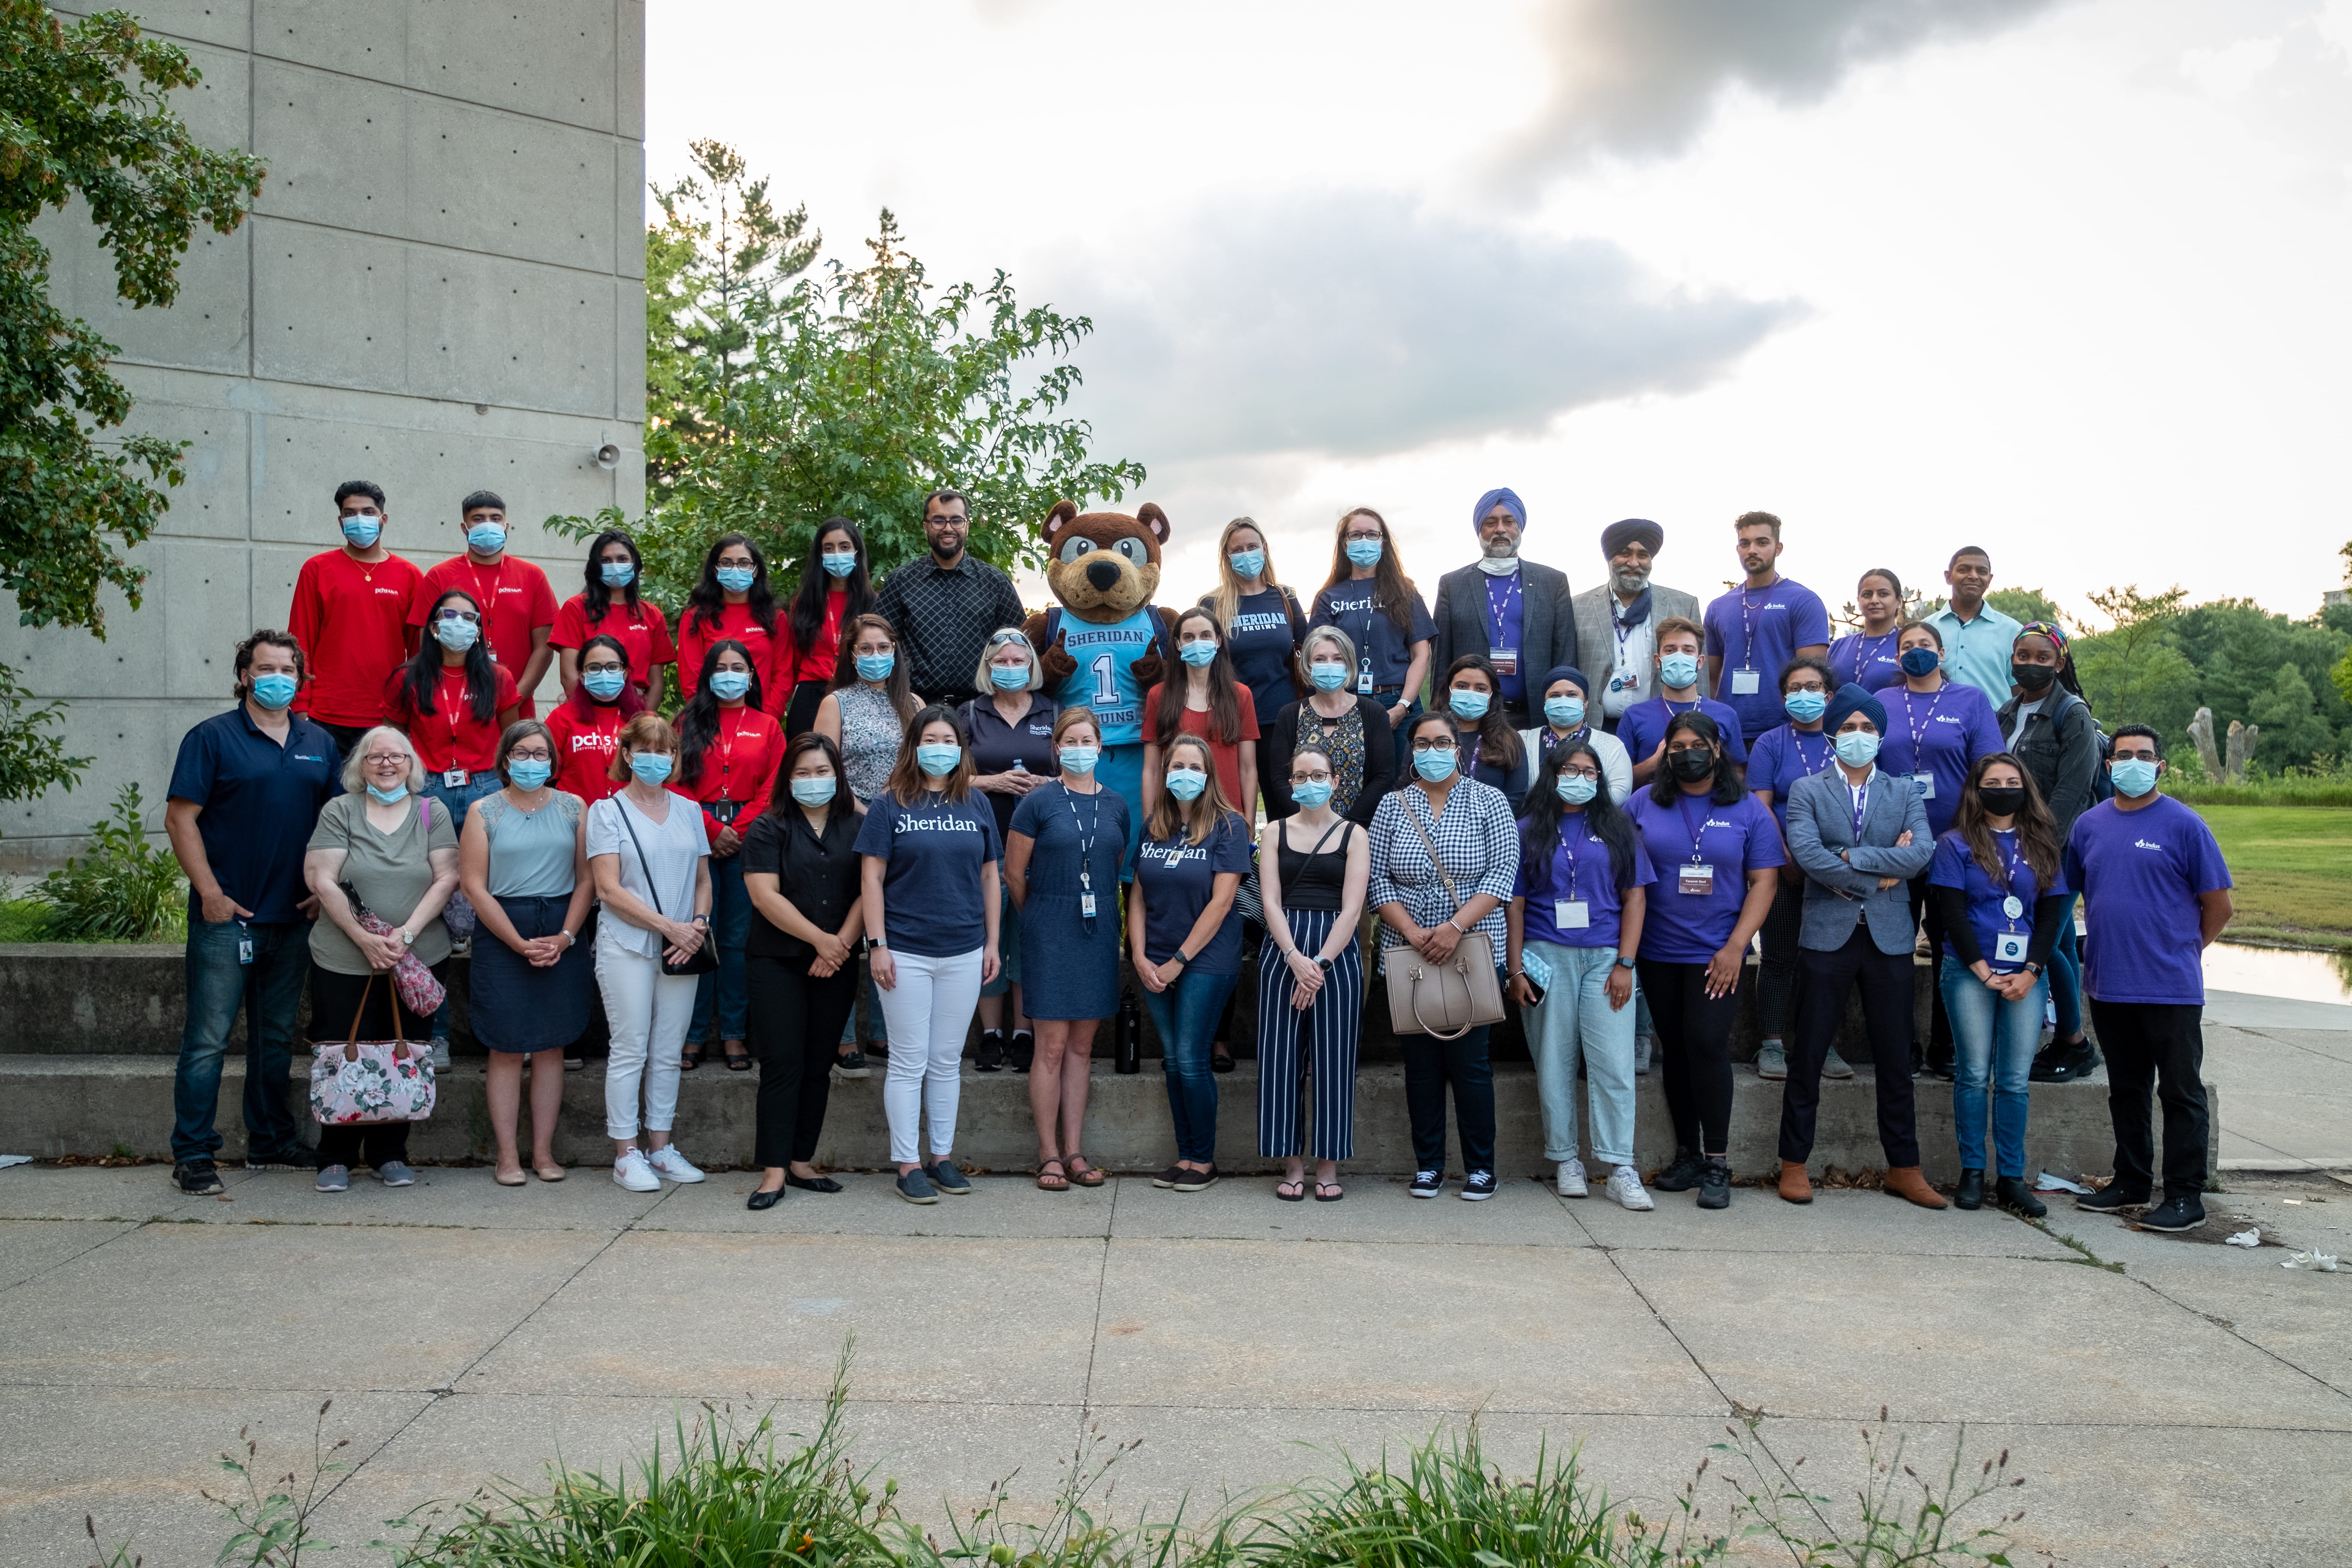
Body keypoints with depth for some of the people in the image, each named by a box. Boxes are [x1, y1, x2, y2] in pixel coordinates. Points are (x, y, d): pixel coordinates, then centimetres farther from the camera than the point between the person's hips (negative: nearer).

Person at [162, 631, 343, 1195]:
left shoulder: (319, 743, 11)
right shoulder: (213, 737, -3)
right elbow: (181, 818, -7)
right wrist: (210, 893, -13)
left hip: (294, 917, 5)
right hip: (227, 916, -5)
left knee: (277, 1037, 14)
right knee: (208, 1038, -3)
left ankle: (271, 1142, 24)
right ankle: (193, 1154, 4)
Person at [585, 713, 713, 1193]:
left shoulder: (688, 811, 13)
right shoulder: (607, 811, 0)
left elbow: (703, 879, 16)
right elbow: (609, 888, -7)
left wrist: (698, 923, -5)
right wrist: (668, 925, -14)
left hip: (682, 950, 4)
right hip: (627, 946, -4)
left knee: (668, 1052, 8)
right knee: (630, 1050, -1)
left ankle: (661, 1146, 16)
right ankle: (626, 1153, 6)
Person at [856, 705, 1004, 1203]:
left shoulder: (976, 808, 9)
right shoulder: (889, 806, -2)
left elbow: (989, 877, 13)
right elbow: (872, 877, -4)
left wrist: (992, 942, 9)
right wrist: (878, 944, -9)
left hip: (964, 954, 3)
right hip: (906, 953, -3)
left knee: (948, 1061, 11)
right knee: (909, 1062, 2)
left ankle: (943, 1157, 21)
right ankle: (908, 1164, 10)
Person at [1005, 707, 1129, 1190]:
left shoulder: (1116, 805, 8)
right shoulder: (1038, 802, -5)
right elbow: (1014, 873, -1)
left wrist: (1103, 913, 14)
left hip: (1100, 932, 4)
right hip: (1051, 933, -4)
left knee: (1082, 1046, 8)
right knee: (1052, 1045, -3)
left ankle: (1074, 1152, 14)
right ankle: (1049, 1155, 7)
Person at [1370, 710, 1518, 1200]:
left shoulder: (1488, 801, 2)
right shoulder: (1392, 807, 7)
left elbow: (1504, 870, -7)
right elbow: (1377, 877, 2)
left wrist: (1456, 926, -17)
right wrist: (1412, 932, -11)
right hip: (1408, 954, 2)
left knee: (1469, 1060, -1)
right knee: (1420, 1062, 6)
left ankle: (1481, 1166, 11)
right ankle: (1428, 1165, 15)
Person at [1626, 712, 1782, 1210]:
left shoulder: (1748, 810, 2)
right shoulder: (1644, 805, 5)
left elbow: (1763, 882, 0)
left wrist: (1735, 947, -9)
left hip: (1716, 955, -2)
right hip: (1657, 953, 2)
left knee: (1707, 1045, -11)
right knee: (1675, 1050, 8)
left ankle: (1717, 1164, -2)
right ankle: (1687, 1156, 19)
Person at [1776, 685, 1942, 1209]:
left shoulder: (1906, 795, 12)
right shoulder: (1807, 791, 5)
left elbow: (1922, 853, -6)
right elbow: (1806, 852, -12)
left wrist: (1852, 858, -12)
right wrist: (1878, 877, -10)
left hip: (1889, 938, 2)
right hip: (1827, 935, -2)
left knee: (1895, 1059, 8)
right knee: (1807, 1056, 2)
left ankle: (1904, 1169, 18)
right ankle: (1794, 1163, 11)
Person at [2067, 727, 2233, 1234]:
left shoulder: (2184, 825, -6)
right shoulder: (2090, 825, 8)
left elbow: (2218, 905, -1)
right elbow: (2072, 890, 19)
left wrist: (2182, 950, 6)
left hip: (2171, 988, -5)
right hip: (2108, 984, 5)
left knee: (2181, 1093, 2)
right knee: (2125, 1091, 16)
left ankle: (2186, 1196, 8)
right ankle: (2130, 1182, 28)